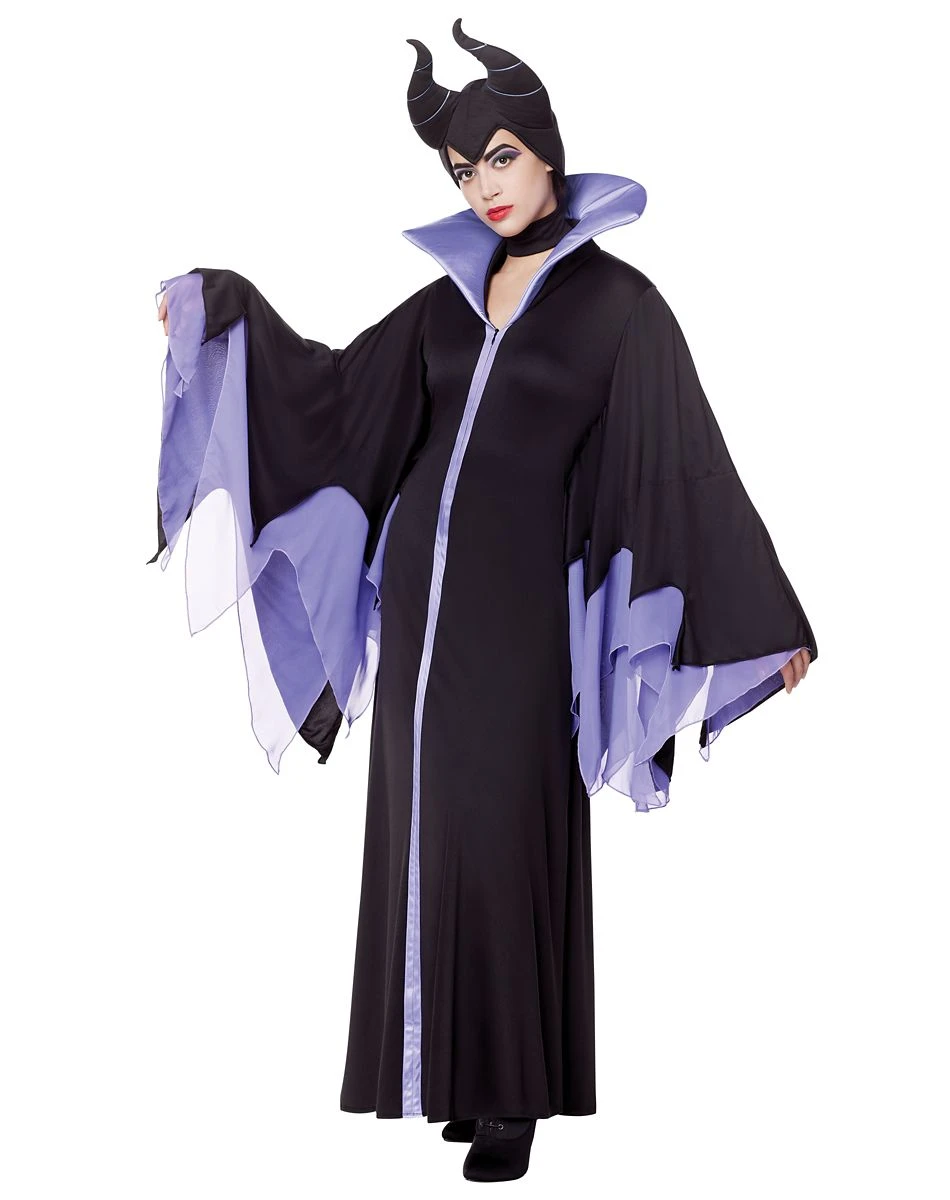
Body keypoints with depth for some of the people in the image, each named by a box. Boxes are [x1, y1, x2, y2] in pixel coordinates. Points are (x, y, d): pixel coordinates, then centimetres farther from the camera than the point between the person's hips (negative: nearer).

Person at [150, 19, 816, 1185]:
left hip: (518, 609, -6)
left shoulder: (616, 302, -5)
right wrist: (224, 308, 11)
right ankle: (451, 1065, 20)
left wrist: (767, 618, -9)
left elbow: (688, 460, -8)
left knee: (505, 839, -3)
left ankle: (515, 1093, 10)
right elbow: (336, 389, 17)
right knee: (424, 832, 8)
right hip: (421, 593, 6)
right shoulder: (456, 295, 11)